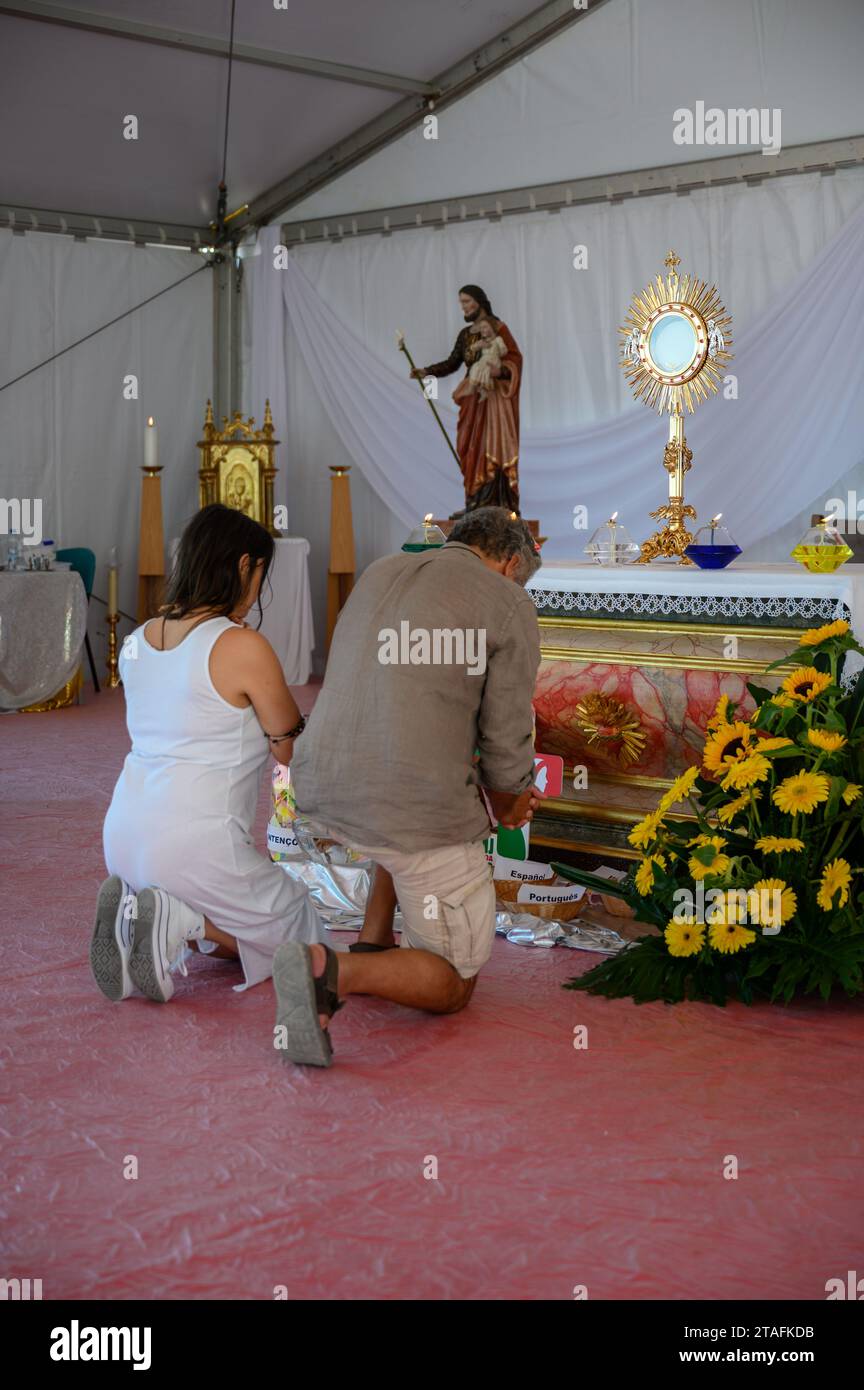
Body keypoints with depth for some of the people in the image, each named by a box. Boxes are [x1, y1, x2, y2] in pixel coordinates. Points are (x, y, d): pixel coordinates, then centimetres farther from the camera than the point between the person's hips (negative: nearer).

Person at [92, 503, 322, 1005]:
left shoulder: (138, 641, 9)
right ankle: (181, 921, -7)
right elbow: (294, 753, -3)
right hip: (196, 845, -7)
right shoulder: (244, 647, -13)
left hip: (124, 836, 8)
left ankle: (135, 908, 2)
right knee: (303, 937, 15)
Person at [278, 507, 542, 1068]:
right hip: (418, 809, -6)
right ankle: (332, 973, -17)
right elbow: (507, 739, 0)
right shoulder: (509, 604, 0)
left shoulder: (379, 573, 18)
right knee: (453, 988, 12)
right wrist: (506, 804, 23)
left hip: (321, 793, 7)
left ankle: (372, 945, 26)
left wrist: (481, 794, 31)